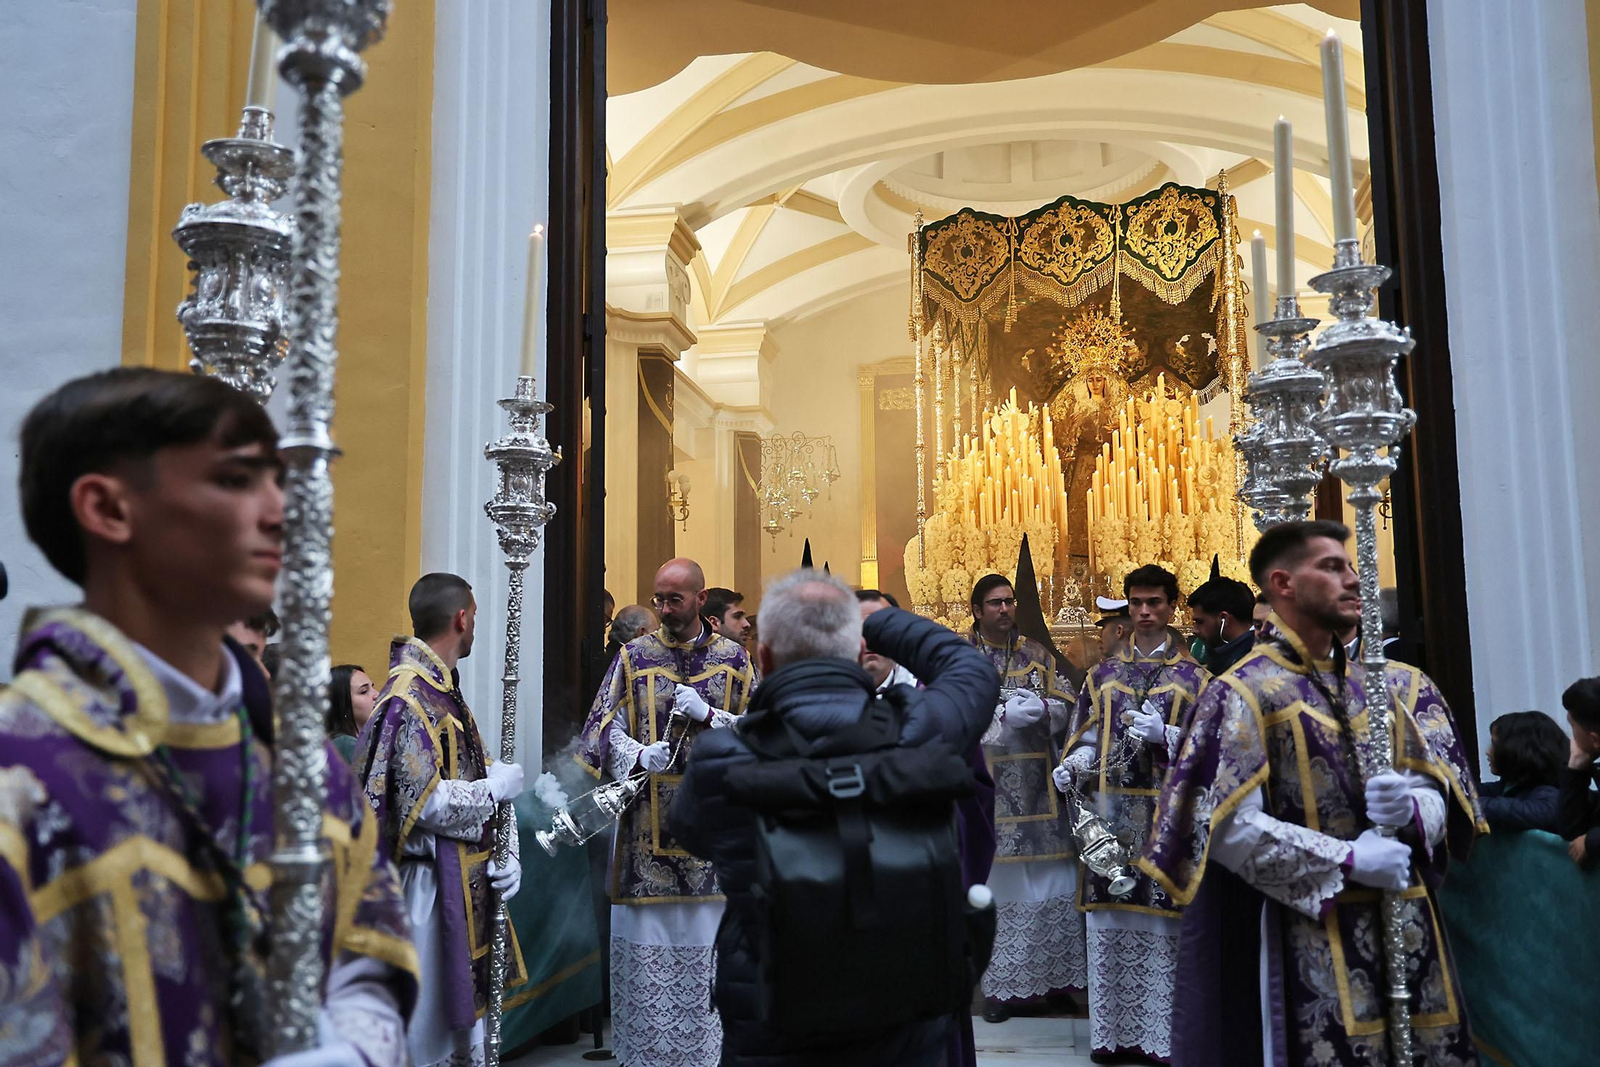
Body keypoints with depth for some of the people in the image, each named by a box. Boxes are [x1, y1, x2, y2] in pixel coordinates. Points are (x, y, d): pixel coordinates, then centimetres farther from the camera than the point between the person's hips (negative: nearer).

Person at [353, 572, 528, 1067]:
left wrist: (506, 855, -1)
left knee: (467, 1026, 18)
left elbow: (479, 781, 11)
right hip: (432, 890, -9)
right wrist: (495, 788, -11)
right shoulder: (409, 698, -18)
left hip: (466, 884, 9)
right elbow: (425, 804, -24)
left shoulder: (441, 689, 12)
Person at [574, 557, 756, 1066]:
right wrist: (639, 757, -21)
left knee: (707, 942, 4)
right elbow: (609, 726, -2)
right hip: (648, 823, 0)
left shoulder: (733, 658, 5)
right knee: (647, 944, 2)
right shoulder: (634, 656, 4)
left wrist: (706, 715, -13)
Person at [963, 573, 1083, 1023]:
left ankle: (1055, 979, 15)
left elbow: (1064, 706, 9)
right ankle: (1000, 986, 8)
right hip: (986, 784, -2)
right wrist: (1004, 714, -15)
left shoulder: (1037, 654, 12)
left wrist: (1040, 706, -12)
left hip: (1037, 787, 3)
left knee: (1048, 881, 4)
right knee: (995, 881, -1)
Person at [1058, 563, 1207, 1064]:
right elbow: (1086, 739, 11)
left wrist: (1164, 734, -19)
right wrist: (1071, 767, -8)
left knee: (1163, 923, 0)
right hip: (1110, 811, 3)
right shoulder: (1103, 675, 13)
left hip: (1168, 814, -3)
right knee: (1109, 924, 6)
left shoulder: (1194, 677, 5)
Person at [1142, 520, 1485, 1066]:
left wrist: (1412, 807, -15)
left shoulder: (1398, 685, 10)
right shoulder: (1245, 691, -9)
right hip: (1311, 936, -5)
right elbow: (1225, 827, -16)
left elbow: (1448, 792, 7)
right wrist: (1345, 860, -18)